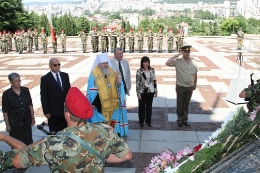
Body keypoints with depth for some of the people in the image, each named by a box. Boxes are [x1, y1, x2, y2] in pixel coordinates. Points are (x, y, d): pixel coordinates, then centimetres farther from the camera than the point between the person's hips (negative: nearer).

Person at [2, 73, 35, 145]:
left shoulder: (25, 90, -2)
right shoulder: (6, 94, -12)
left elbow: (30, 105, 6)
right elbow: (5, 111, -7)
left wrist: (32, 118, 7)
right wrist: (7, 125, -7)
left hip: (27, 122, 3)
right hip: (14, 124, -3)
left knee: (29, 142, 11)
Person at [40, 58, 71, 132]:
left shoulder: (65, 75, 5)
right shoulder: (45, 78, -8)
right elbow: (43, 97, -7)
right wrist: (46, 111, -9)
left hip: (65, 109, 4)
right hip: (53, 110, -3)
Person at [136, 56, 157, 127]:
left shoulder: (152, 70, 1)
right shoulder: (139, 71, -8)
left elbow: (154, 81, 6)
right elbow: (137, 83, -8)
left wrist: (156, 91, 6)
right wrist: (138, 93, -11)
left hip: (150, 91, 3)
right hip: (142, 92, -2)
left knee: (149, 106, 11)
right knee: (142, 107, 8)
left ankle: (148, 121, 24)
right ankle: (141, 121, 21)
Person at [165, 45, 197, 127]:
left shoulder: (194, 62, -1)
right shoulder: (177, 61, -12)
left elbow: (195, 73, 10)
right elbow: (167, 63, -27)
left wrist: (195, 83, 16)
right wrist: (175, 56, -23)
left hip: (190, 87, 3)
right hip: (180, 87, -3)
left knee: (186, 104, 16)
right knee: (180, 104, 10)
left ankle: (185, 120, 30)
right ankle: (179, 120, 25)